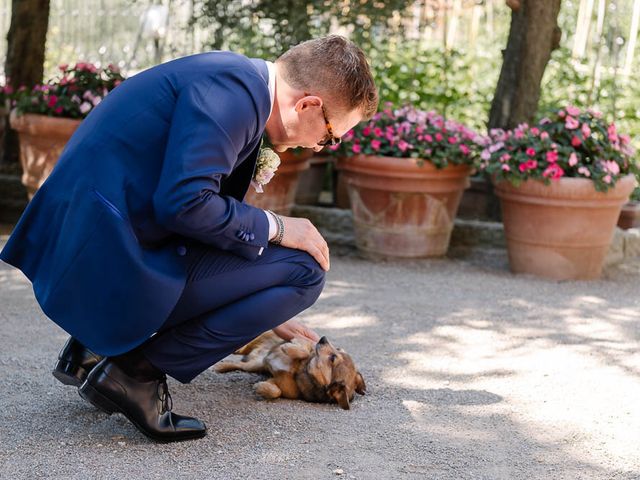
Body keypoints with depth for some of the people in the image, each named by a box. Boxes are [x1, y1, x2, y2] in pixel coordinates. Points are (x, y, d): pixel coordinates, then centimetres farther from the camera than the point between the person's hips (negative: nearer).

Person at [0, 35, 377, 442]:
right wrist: (274, 227, -9)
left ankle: (95, 345, 18)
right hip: (111, 263, -10)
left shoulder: (237, 81, 15)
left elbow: (216, 203, 25)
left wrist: (269, 312, 29)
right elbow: (184, 203, -25)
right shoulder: (230, 89, -16)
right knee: (304, 269, -8)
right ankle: (138, 370, -6)